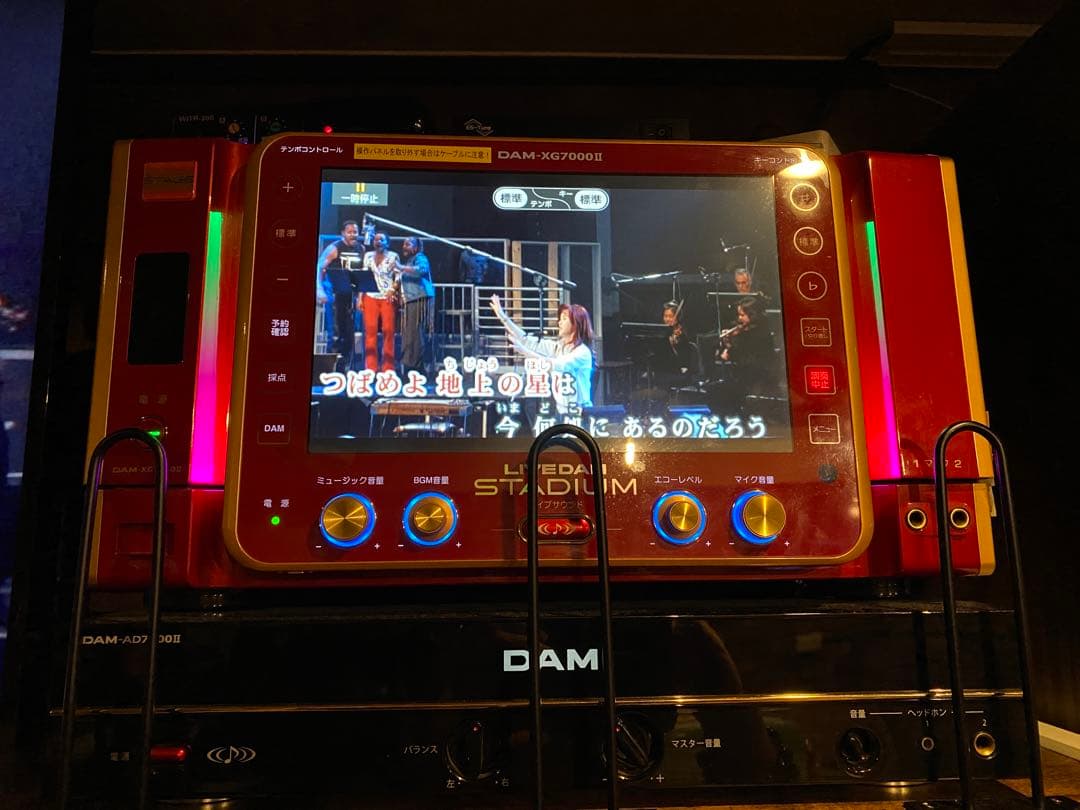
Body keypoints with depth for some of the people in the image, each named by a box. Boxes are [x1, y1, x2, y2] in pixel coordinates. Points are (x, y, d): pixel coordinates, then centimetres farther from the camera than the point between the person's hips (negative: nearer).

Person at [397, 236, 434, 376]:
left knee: (416, 334, -10)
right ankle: (410, 365, 10)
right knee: (409, 334, 7)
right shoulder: (408, 261, 25)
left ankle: (418, 366, -8)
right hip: (410, 301, 9)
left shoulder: (420, 258, -2)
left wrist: (401, 268, -22)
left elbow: (422, 270, -24)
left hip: (420, 300, -9)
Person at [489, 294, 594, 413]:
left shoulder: (583, 352, -13)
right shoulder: (557, 346, 9)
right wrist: (502, 316, 2)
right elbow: (526, 340, 6)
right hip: (561, 411, 7)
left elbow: (557, 365, -28)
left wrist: (525, 351, -34)